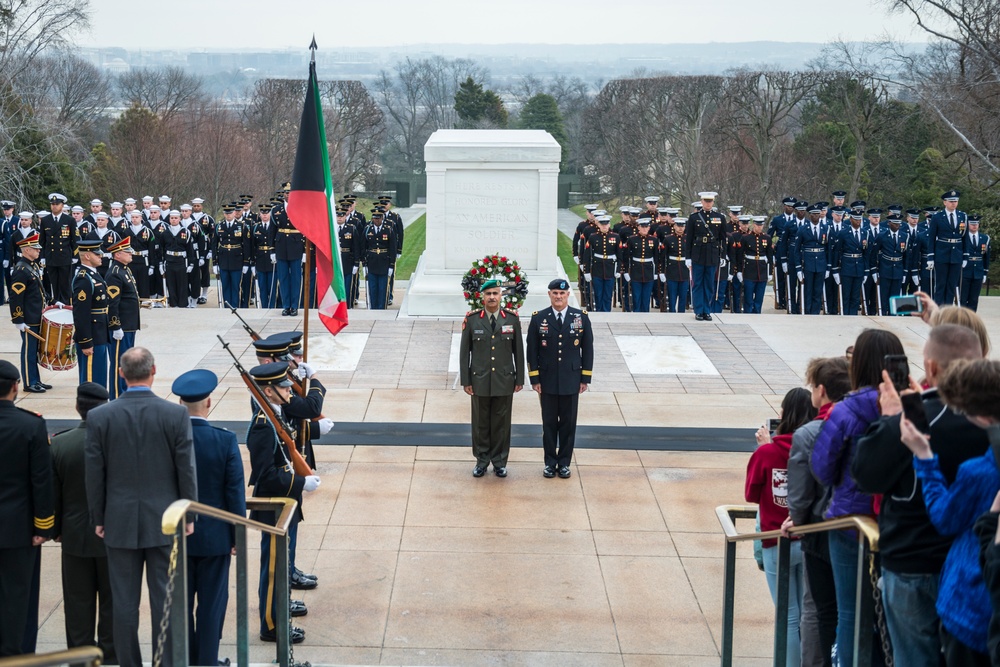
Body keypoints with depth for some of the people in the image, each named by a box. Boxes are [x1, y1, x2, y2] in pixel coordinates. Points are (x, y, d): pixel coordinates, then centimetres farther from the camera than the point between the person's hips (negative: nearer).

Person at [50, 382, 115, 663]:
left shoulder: (58, 444, -11)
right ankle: (110, 657, 20)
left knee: (78, 601, 13)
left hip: (74, 536, 2)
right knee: (111, 600, 12)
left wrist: (56, 529, 11)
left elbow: (52, 494, -2)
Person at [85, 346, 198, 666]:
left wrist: (98, 519, 9)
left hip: (120, 523, 1)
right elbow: (186, 470, -5)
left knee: (124, 602, 8)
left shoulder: (98, 417, -6)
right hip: (165, 521, -1)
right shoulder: (176, 414, -9)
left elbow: (94, 474, -2)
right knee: (165, 600, 7)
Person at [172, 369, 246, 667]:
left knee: (180, 601, 15)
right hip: (215, 535, -2)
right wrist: (238, 533, 1)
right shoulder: (226, 441, -15)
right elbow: (235, 492, -11)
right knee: (212, 603, 9)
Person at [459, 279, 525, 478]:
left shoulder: (512, 319, 1)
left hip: (504, 381, 0)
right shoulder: (472, 319, -2)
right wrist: (466, 380, -1)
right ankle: (482, 460, 20)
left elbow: (518, 351, 5)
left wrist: (519, 379, 4)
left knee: (501, 422, 7)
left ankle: (499, 461, 19)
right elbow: (464, 351, 1)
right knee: (481, 422, 8)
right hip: (480, 380, 0)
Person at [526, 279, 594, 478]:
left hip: (571, 381, 0)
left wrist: (585, 378, 0)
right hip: (547, 381, 0)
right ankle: (550, 462, 18)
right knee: (549, 423, 8)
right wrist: (534, 379, -3)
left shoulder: (581, 317, -1)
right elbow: (532, 351, 1)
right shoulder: (538, 319, -2)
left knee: (568, 423, 7)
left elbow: (587, 349, 3)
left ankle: (564, 462, 18)